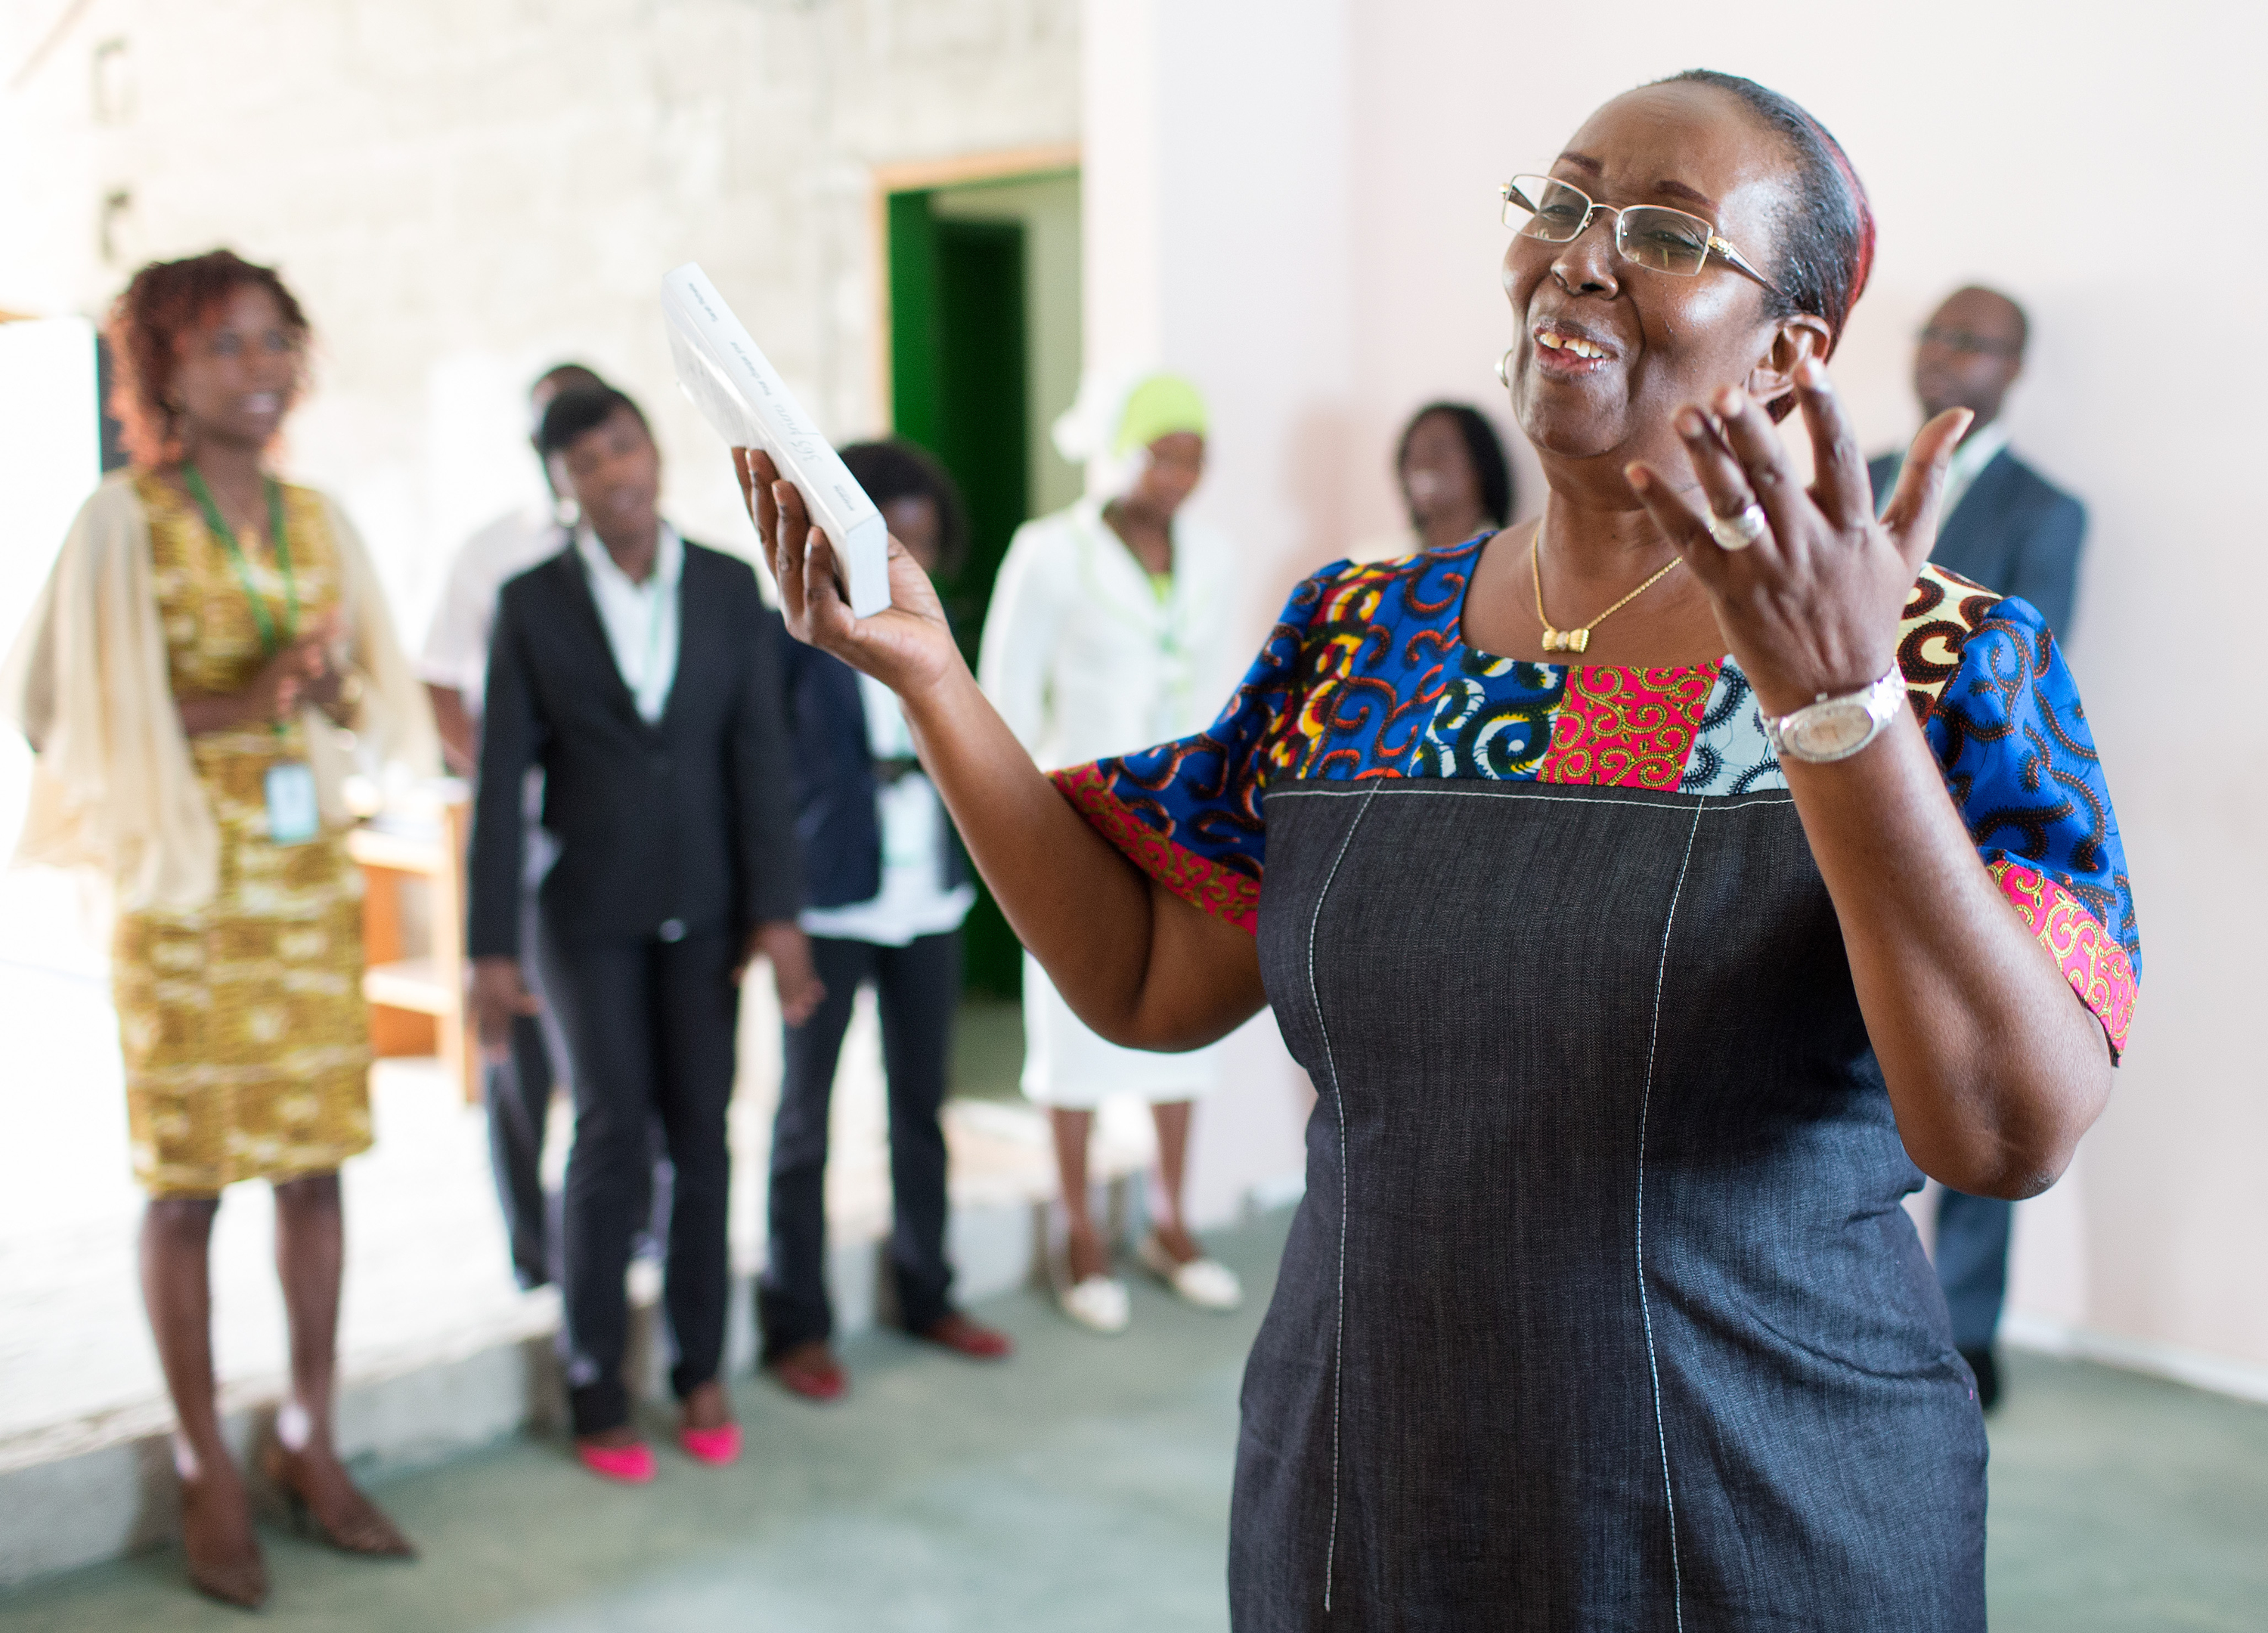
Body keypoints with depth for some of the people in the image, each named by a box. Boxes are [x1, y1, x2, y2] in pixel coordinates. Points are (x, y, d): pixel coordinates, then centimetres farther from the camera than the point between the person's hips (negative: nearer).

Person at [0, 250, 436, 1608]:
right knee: (189, 1177, 1)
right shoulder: (123, 522, -5)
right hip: (184, 886, -4)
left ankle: (312, 1443, 22)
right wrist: (230, 708, -18)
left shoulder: (320, 520, 9)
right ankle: (209, 1472, 14)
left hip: (313, 874, 5)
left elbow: (384, 707, 11)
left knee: (316, 1162, 8)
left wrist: (334, 690, -12)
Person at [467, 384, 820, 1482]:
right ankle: (596, 1390, 10)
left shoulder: (730, 589, 1)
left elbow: (760, 759, 0)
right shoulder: (532, 604, -3)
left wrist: (775, 913, -6)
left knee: (701, 1136, 6)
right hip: (589, 914, -2)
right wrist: (492, 948, -7)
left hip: (705, 911, 2)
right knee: (613, 1135, -2)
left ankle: (700, 1370, 18)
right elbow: (500, 782, -4)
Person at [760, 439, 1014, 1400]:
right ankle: (796, 1323, 15)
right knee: (806, 1112, 5)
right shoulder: (795, 631, -9)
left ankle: (926, 1295, 28)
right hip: (829, 902, -5)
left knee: (921, 1104, 13)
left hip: (928, 897, 5)